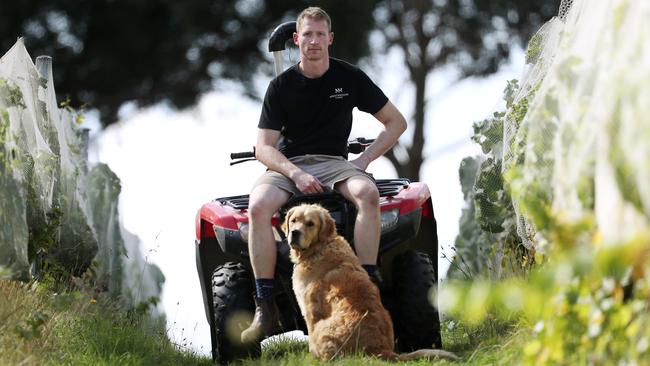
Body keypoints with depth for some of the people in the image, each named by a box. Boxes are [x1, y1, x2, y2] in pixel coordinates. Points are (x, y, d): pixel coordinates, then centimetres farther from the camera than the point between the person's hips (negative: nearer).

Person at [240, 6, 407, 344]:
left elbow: (396, 122, 12)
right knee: (258, 206, -33)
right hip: (287, 164, 0)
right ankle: (266, 309, -33)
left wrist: (364, 159, -2)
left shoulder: (349, 78, 6)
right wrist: (296, 174, -19)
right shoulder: (282, 85, 3)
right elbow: (263, 147, -2)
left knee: (368, 194, -34)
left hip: (333, 163, 1)